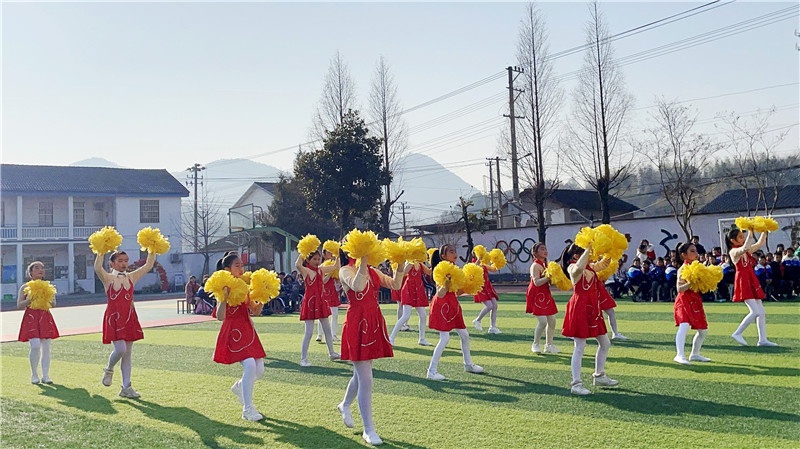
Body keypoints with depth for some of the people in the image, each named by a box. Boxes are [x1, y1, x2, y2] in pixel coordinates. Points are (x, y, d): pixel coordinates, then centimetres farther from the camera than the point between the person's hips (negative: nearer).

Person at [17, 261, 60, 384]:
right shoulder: (25, 287, 3)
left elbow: (53, 303, 8)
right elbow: (19, 305, -1)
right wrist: (30, 299, -16)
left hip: (45, 318, 3)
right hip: (31, 318, -3)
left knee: (46, 346, 0)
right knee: (35, 346, -14)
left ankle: (45, 375, 7)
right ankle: (34, 375, 4)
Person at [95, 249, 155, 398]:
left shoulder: (131, 277, 8)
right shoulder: (108, 278, -3)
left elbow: (148, 266, 3)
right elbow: (98, 268, -23)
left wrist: (152, 251, -7)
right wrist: (101, 252, -33)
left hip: (129, 318, 4)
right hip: (114, 318, -4)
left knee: (128, 354, 6)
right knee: (120, 349, -16)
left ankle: (126, 388, 11)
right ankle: (109, 370, 18)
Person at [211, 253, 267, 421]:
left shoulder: (245, 286, 9)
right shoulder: (225, 288, -10)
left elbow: (255, 311, 11)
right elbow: (220, 317, -19)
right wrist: (224, 298, -31)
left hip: (248, 330, 7)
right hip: (233, 332, -7)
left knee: (259, 369, 3)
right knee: (250, 365, -22)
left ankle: (239, 387, 35)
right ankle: (248, 409, -13)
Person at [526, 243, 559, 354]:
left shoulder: (545, 264, 11)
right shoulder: (535, 265, -15)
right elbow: (537, 282, -25)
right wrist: (548, 277, -32)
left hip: (545, 295, 9)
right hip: (537, 295, -9)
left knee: (552, 320, 8)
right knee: (543, 321, -15)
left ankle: (549, 345, 21)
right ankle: (536, 344, 3)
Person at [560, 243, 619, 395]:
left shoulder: (590, 267, 15)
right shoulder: (572, 268, -13)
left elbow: (603, 263, 28)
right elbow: (579, 267, -37)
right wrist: (588, 248, -32)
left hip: (592, 310, 10)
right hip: (580, 309, -10)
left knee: (605, 343, 17)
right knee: (579, 347, -8)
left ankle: (599, 376, 32)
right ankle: (576, 384, -4)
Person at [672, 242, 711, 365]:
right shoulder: (682, 269, -10)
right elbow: (680, 289, -18)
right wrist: (690, 283, -31)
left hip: (695, 301, 9)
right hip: (684, 300, -9)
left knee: (703, 329, 15)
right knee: (684, 326, -26)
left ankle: (695, 354, 29)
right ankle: (680, 355, -31)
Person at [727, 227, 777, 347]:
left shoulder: (746, 251, 16)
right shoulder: (733, 251, -9)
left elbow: (760, 243, 18)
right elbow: (745, 248, -28)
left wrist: (764, 232, 7)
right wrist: (750, 233, -25)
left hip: (752, 282, 9)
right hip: (743, 282, -9)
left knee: (762, 312, 7)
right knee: (755, 312, -16)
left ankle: (762, 339, 10)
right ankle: (737, 333, -6)